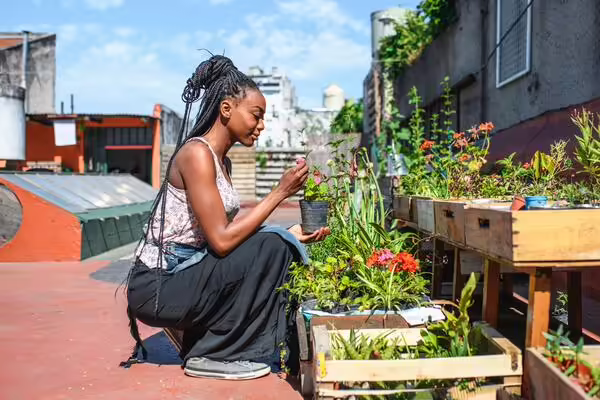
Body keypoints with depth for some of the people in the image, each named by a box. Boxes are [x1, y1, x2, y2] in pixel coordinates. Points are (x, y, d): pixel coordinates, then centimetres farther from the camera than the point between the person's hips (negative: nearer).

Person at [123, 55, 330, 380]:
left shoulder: (222, 160, 10)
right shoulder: (197, 153, -19)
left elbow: (230, 236, 6)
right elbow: (221, 240, -25)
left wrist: (291, 234, 1)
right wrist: (280, 192, -20)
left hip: (182, 275, 9)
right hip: (157, 286, -9)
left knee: (279, 247, 1)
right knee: (268, 249, -20)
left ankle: (205, 342, 8)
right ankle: (213, 355, -6)